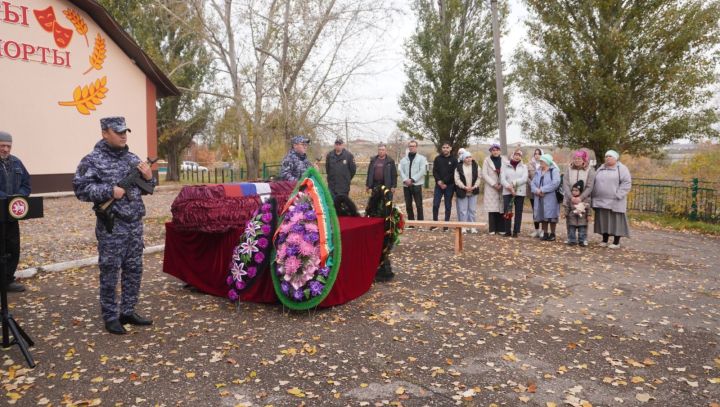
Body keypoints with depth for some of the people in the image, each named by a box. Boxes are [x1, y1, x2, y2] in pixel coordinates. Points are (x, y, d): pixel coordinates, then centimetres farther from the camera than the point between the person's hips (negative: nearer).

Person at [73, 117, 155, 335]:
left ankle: (128, 311, 25)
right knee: (110, 272, 3)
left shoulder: (132, 158, 11)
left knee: (134, 270, 12)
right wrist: (110, 191, -21)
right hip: (111, 226, -6)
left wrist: (149, 178, -4)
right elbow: (80, 188, -13)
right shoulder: (93, 160, -7)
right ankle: (110, 317, 14)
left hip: (135, 224, 6)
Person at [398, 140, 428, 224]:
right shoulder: (403, 159, 14)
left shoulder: (421, 158, 3)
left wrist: (412, 179, -14)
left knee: (419, 205, -5)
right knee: (408, 205, 7)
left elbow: (422, 171, -7)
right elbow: (401, 171, 6)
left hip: (417, 184, -4)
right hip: (406, 185, 4)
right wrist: (405, 180, -12)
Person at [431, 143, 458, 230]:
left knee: (448, 206, 3)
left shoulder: (454, 160, 3)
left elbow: (454, 173, -4)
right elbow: (434, 171, 3)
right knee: (435, 205, -3)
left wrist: (444, 182, -12)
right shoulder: (437, 159, 8)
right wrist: (439, 181, -13)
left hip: (449, 186, -1)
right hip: (438, 185, 1)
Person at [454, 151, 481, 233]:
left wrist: (474, 186, -11)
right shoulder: (459, 167, -3)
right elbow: (457, 179, -6)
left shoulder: (476, 166, 3)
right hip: (462, 192, -2)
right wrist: (464, 187, -16)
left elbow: (479, 178, 3)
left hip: (473, 191, 2)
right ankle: (463, 227, 7)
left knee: (472, 210, 7)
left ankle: (472, 227, 14)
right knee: (463, 210, 1)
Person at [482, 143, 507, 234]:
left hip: (502, 188, 1)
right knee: (492, 208, -4)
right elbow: (484, 174, -1)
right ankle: (492, 229, 0)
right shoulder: (487, 160, 6)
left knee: (501, 208, -3)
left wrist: (502, 184, -9)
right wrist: (494, 184, -8)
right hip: (491, 187, -1)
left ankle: (501, 229, 3)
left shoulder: (504, 160, 9)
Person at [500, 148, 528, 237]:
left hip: (520, 192, 1)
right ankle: (507, 231, 6)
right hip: (507, 192, -1)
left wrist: (514, 183, -15)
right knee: (507, 211, -2)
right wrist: (509, 187, -17)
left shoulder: (524, 167, 9)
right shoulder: (506, 166, 6)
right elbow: (502, 178, -4)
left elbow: (524, 179, -5)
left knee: (518, 212, 3)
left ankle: (516, 231, 9)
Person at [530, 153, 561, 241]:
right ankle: (545, 233, 17)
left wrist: (542, 190, -20)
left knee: (551, 216, -2)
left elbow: (555, 183, -18)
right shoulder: (538, 172, 16)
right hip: (540, 198, 6)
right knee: (542, 216, 8)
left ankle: (552, 234, 9)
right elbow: (533, 183, 8)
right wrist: (537, 190, -14)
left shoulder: (554, 171, -5)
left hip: (551, 198, -6)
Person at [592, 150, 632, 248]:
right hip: (601, 201, 5)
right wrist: (594, 195, 7)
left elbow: (626, 183, -9)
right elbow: (595, 183, 18)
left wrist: (618, 195, -17)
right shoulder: (601, 169, 16)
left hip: (615, 201, -5)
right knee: (603, 221, 8)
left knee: (615, 221, -1)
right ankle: (605, 240, 18)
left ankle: (616, 242, 7)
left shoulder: (622, 168, -1)